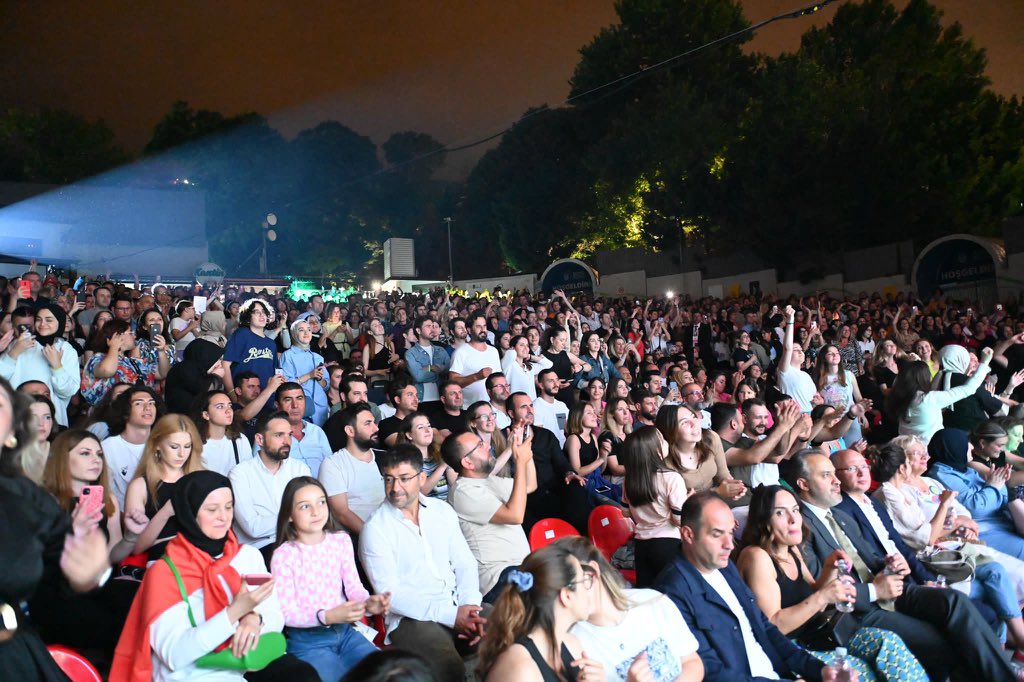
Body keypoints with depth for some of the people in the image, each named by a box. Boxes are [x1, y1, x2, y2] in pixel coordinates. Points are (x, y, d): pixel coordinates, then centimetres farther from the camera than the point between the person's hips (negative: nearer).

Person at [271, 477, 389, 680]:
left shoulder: (341, 540, 0)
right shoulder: (283, 555, -14)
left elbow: (353, 586, 0)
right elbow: (286, 613, -13)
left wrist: (368, 603, -23)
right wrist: (327, 617, -28)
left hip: (344, 631, 5)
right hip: (306, 639, -4)